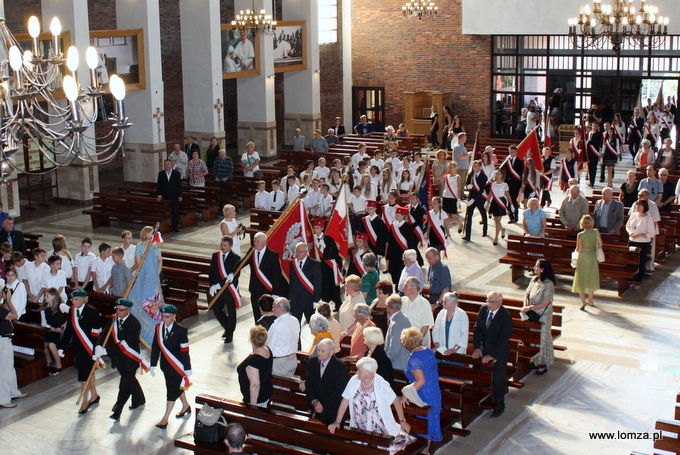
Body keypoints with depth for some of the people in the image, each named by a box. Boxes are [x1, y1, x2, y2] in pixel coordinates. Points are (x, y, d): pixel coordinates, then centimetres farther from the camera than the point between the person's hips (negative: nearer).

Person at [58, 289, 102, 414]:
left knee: (84, 375, -4)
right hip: (78, 347, 6)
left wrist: (96, 350, -16)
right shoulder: (71, 311, 4)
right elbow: (69, 330, 9)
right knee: (88, 372, 19)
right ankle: (94, 396, 35)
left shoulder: (92, 311, -14)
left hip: (88, 348, -6)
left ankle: (85, 402, 7)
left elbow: (97, 331, -14)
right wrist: (62, 347, 8)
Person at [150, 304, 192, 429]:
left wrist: (187, 368, -12)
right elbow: (155, 347, 2)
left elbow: (185, 351, -14)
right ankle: (186, 406, 45)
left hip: (177, 366, -5)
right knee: (177, 387, 22)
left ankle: (165, 419, 7)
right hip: (165, 365, 6)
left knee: (172, 390, 0)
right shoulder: (159, 328, -4)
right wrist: (153, 365, 3)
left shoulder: (180, 331, -17)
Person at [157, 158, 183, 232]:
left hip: (174, 196, -1)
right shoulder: (161, 174, 5)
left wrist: (180, 195, -4)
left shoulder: (177, 173, 2)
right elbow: (158, 185, 5)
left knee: (175, 211, -2)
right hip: (164, 197, 1)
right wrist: (159, 195, -4)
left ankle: (175, 226, 6)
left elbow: (179, 185, 1)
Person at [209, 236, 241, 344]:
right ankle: (227, 328, 32)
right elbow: (212, 272, 5)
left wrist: (219, 284, -24)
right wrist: (212, 285, -11)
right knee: (216, 311, 6)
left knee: (231, 313, 8)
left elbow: (235, 275, -20)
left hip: (230, 289, -4)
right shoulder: (215, 256, 3)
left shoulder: (235, 258, -13)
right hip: (218, 289, 4)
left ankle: (229, 334, 26)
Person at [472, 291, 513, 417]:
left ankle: (499, 406, 23)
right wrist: (477, 347, -7)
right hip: (484, 351, 5)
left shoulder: (506, 316, -21)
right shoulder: (483, 310, -4)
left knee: (498, 381, 7)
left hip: (499, 354, -5)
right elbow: (477, 329, 3)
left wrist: (492, 355, -22)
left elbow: (504, 339, -21)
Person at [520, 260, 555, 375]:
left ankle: (544, 365, 17)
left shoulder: (549, 285, -22)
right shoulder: (534, 279, 1)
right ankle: (535, 359, 33)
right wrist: (525, 307, -7)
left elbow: (544, 304, -23)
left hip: (543, 317, -7)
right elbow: (527, 294, 9)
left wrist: (529, 308, -20)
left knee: (542, 338, 4)